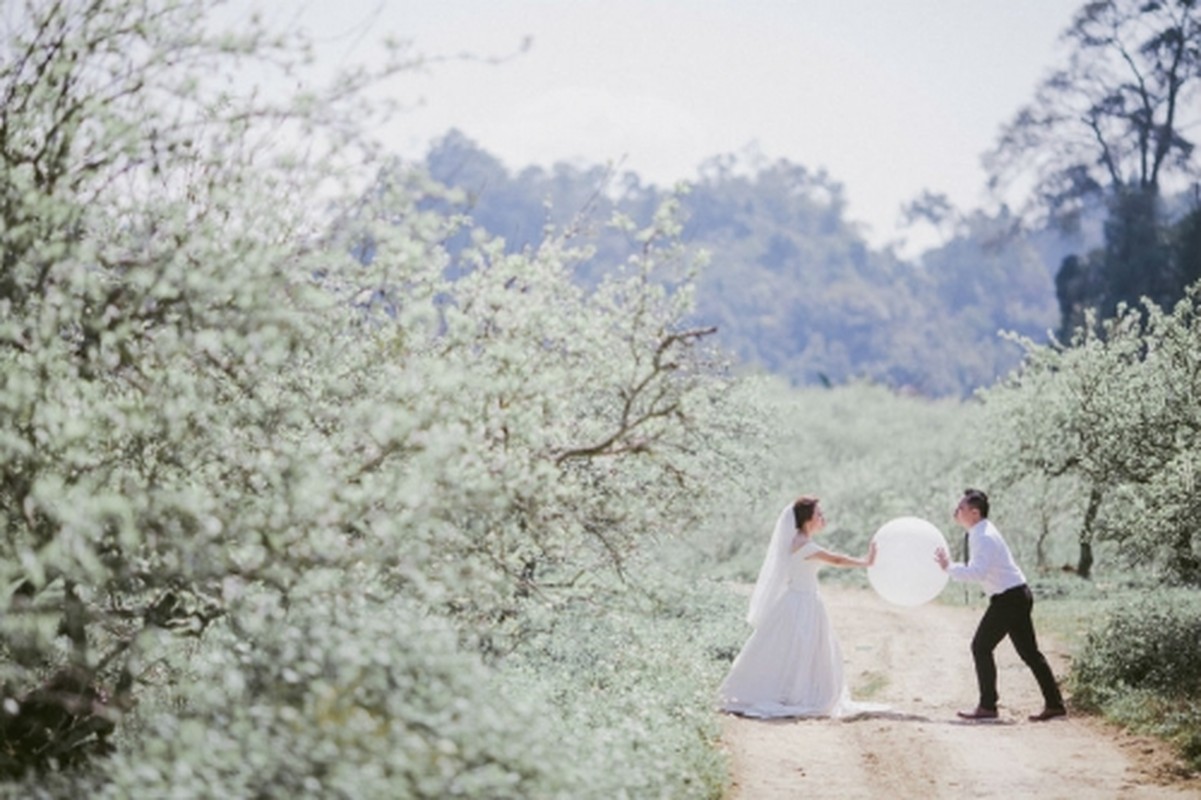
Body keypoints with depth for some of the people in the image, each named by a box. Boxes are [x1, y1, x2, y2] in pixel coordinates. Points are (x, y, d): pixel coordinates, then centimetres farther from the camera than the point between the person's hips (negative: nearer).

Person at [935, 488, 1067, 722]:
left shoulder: (983, 537, -19)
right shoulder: (981, 533, 12)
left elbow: (978, 572, -31)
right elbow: (979, 569, 19)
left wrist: (949, 567, -24)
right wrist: (952, 567, 7)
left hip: (1009, 598, -10)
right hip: (1018, 596, 10)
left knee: (981, 646, -6)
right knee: (1029, 652, 12)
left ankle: (987, 707, -3)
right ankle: (1054, 704, 14)